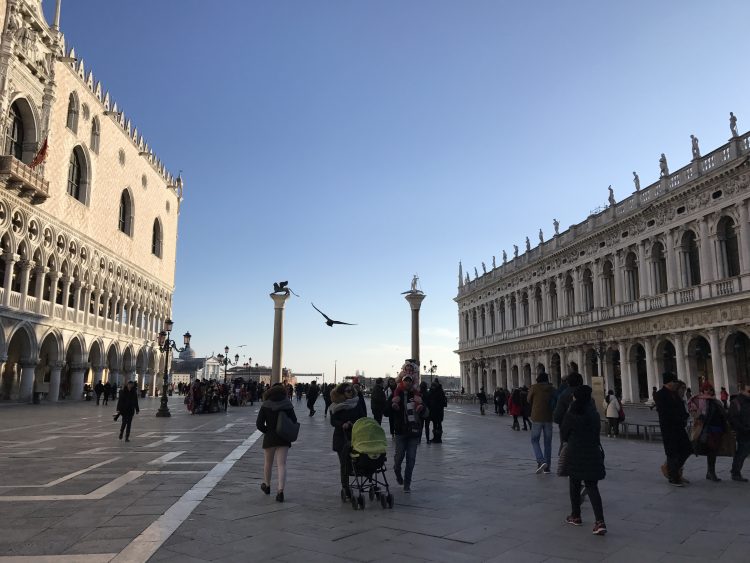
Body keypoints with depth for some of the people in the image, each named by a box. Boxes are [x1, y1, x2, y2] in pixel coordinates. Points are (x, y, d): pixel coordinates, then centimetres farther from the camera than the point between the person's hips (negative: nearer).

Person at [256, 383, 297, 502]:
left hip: (269, 438, 0)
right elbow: (294, 421, -2)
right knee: (282, 464, -1)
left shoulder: (265, 405, -6)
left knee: (268, 463, 19)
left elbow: (259, 424, -10)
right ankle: (280, 490, -13)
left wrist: (267, 431, 4)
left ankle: (267, 486, 38)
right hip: (284, 439, 1)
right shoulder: (287, 405, -3)